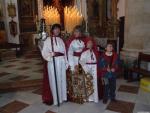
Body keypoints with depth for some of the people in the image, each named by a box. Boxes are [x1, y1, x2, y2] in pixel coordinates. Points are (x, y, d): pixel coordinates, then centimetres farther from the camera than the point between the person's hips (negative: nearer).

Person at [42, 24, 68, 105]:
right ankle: (56, 99, 14)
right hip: (53, 62, -5)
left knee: (62, 79, 12)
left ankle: (62, 97, 27)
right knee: (54, 81, 1)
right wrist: (52, 54, -24)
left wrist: (66, 63, 8)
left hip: (61, 62, 5)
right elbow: (44, 53, -8)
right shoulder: (48, 40, -3)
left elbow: (64, 52, 11)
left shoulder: (61, 40, 12)